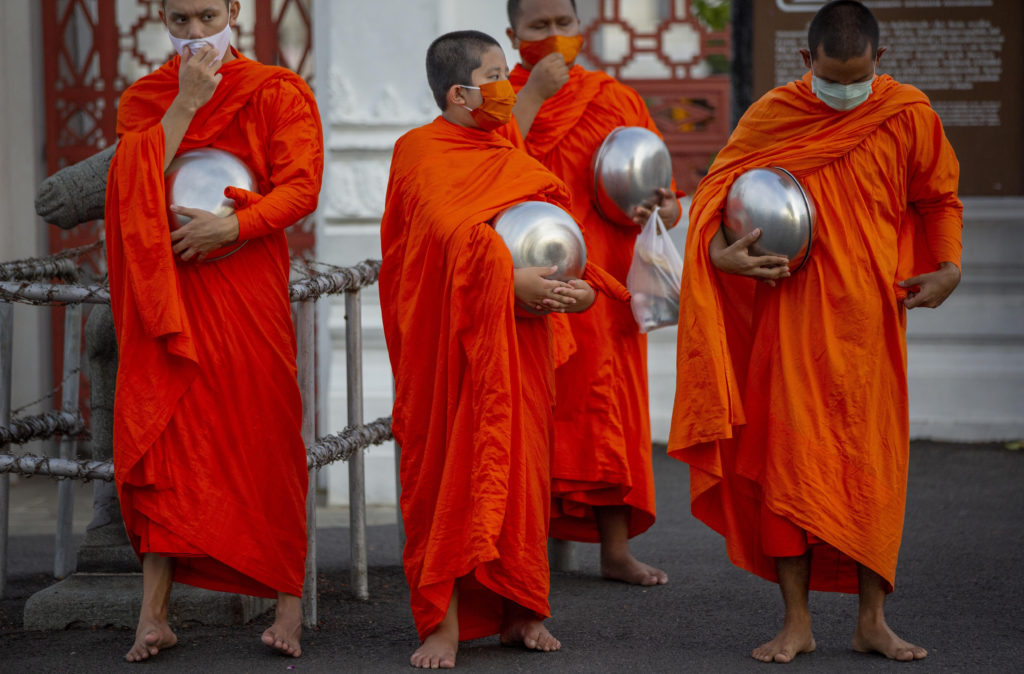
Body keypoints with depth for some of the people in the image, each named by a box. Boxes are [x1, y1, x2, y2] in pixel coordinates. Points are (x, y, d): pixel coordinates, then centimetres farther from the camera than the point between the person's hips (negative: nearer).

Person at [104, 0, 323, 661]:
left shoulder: (276, 92, 4)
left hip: (248, 286, -2)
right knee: (161, 432, -6)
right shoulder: (144, 99, 12)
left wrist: (230, 225, -19)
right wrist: (186, 103, -9)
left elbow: (301, 188, -5)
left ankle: (288, 602, 4)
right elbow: (133, 184, -4)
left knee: (263, 433, -4)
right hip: (167, 290, 2)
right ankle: (154, 614, -7)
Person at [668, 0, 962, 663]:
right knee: (789, 459, -3)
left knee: (874, 462, 2)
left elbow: (939, 198, 13)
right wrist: (721, 253, -14)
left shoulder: (909, 117, 0)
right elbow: (714, 193, 4)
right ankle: (797, 622, 4)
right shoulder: (772, 116, -3)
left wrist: (949, 265, -1)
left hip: (870, 316, 1)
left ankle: (873, 619, 11)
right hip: (792, 314, -1)